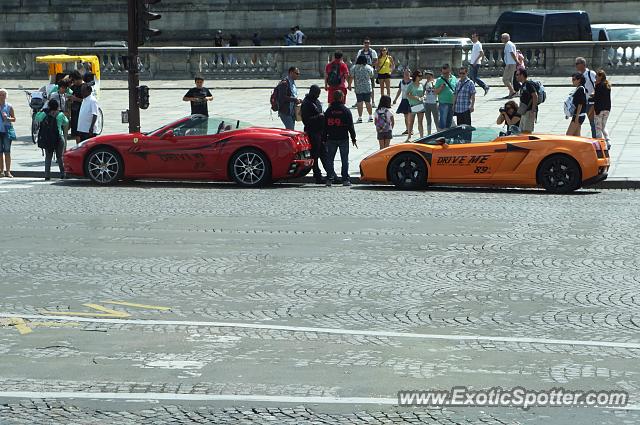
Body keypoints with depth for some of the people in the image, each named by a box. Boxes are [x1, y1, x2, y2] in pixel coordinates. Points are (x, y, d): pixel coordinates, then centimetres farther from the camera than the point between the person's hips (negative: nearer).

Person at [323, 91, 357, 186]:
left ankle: (329, 179, 1)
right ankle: (345, 179, 0)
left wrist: (325, 139, 11)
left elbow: (325, 126, 6)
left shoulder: (328, 110, 3)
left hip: (331, 139, 2)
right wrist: (353, 138, 3)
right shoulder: (346, 110, -4)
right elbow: (350, 126, -4)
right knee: (344, 159, 3)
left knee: (330, 159, 7)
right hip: (343, 139, -2)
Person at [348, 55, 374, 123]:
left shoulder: (354, 68, -4)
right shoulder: (369, 68, 0)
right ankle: (370, 117, 15)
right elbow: (371, 76, 13)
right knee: (368, 102, 10)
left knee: (359, 102, -1)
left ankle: (360, 117, -3)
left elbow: (351, 77, -5)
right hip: (368, 88, 2)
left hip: (358, 88, -2)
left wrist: (349, 85, 4)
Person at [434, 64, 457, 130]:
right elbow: (436, 92, -1)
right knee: (443, 120, -9)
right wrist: (441, 87, -20)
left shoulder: (454, 79, 9)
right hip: (443, 103, -4)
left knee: (449, 121, 11)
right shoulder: (439, 80, -2)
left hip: (452, 103, 4)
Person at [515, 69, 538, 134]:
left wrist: (533, 110, -24)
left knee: (527, 131, -14)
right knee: (523, 131, 13)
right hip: (524, 111, 10)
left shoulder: (529, 84, -14)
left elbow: (535, 97, -21)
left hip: (529, 111, -10)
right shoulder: (522, 85, 16)